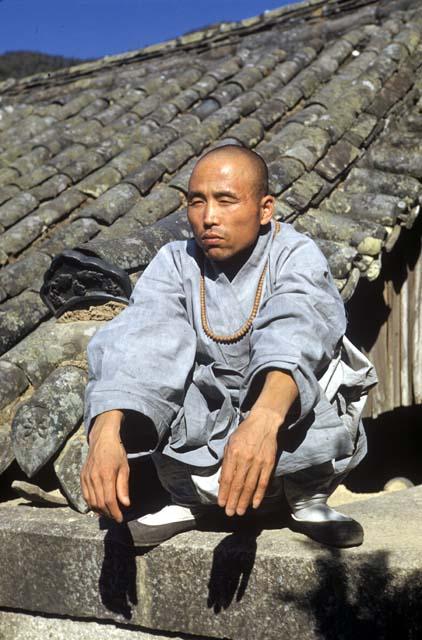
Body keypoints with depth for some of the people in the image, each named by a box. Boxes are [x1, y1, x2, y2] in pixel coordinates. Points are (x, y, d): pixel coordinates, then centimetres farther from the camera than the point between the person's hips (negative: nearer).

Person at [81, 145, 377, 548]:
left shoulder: (296, 254, -16)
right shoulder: (176, 262, -9)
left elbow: (295, 333, -37)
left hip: (287, 424, -1)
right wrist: (106, 436, -44)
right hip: (203, 431, 2)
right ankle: (188, 497, -4)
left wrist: (265, 419, -57)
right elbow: (138, 344, -27)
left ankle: (308, 495, -3)